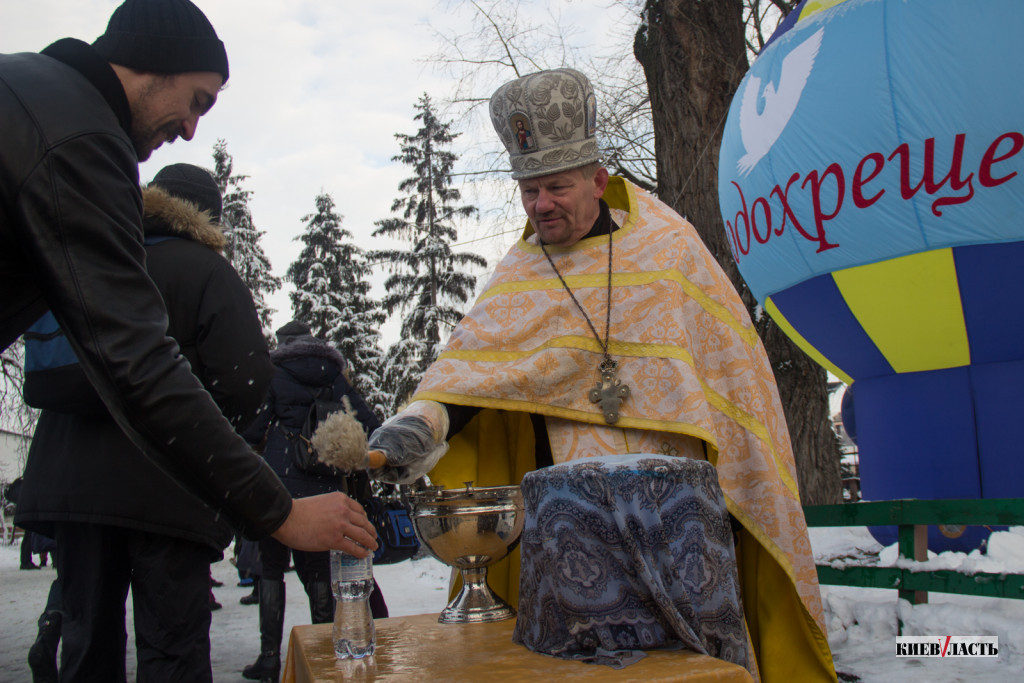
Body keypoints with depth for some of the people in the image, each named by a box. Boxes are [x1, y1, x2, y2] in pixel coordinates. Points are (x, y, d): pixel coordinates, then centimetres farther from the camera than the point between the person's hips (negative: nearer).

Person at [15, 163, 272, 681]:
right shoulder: (205, 271, -4)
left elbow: (37, 380, 18)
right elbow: (244, 378, -14)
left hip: (71, 479, 6)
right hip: (165, 486, -6)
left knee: (87, 638, 15)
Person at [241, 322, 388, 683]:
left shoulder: (274, 375, 0)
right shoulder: (335, 378, 8)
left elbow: (251, 430, -6)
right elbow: (371, 427, 0)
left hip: (278, 483, -2)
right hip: (325, 488, 2)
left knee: (271, 569, 10)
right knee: (319, 571, 11)